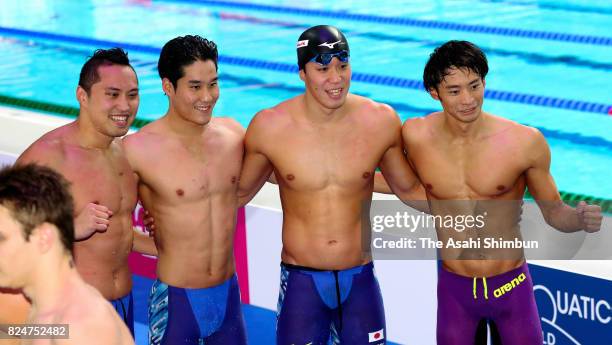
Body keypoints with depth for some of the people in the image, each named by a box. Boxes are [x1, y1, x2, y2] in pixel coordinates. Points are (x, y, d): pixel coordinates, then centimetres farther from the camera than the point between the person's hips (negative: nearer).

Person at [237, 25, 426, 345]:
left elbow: (409, 188, 10)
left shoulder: (380, 121, -5)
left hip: (360, 282, 2)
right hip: (301, 283, -1)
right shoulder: (270, 127, -10)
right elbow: (239, 191, 6)